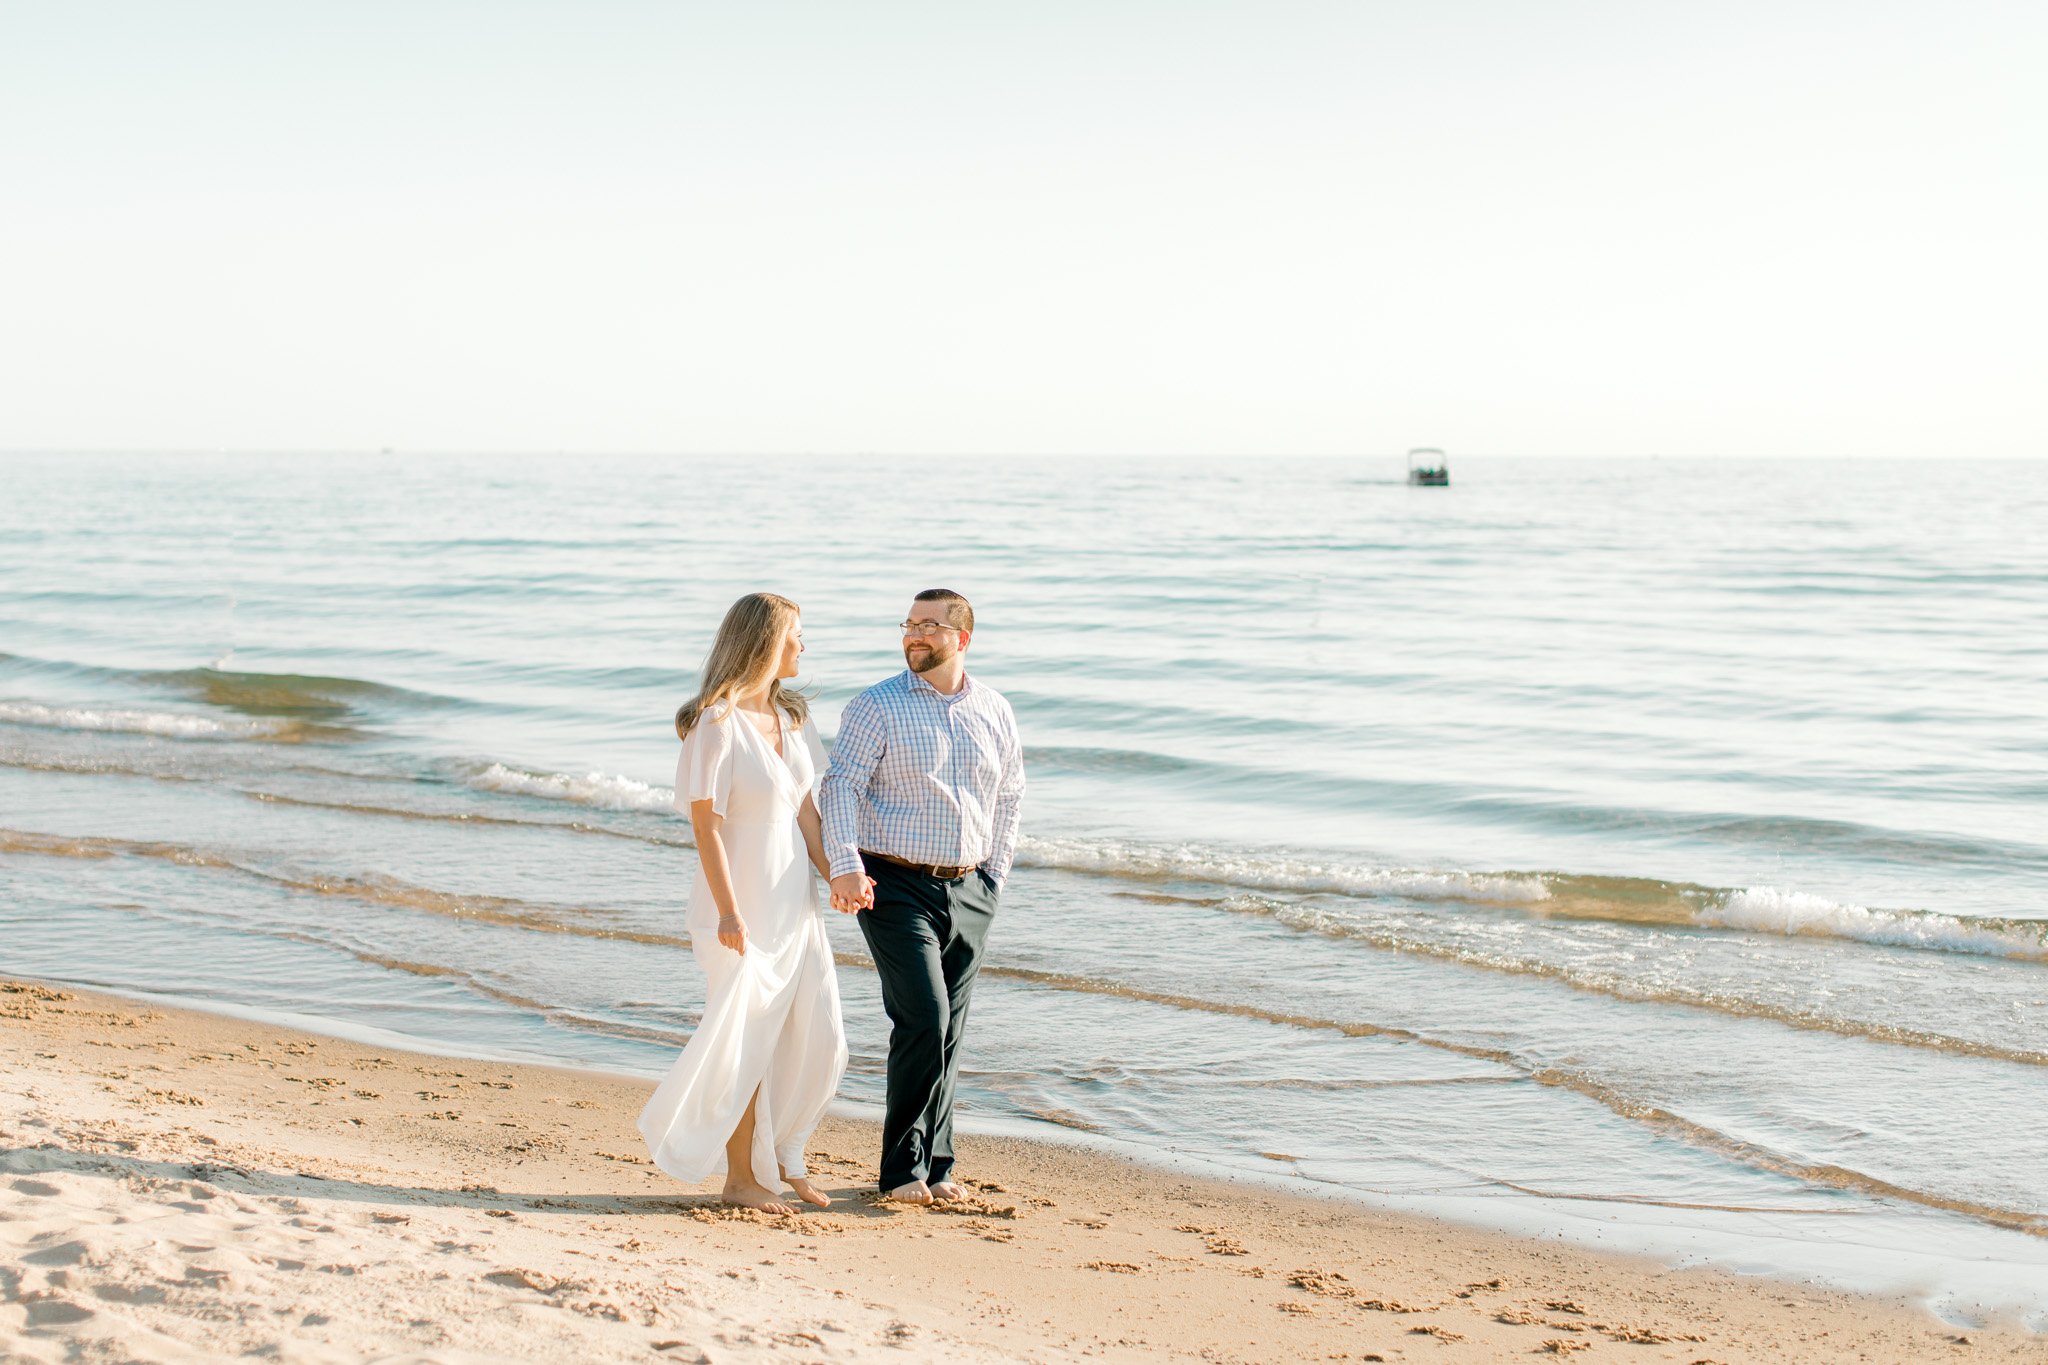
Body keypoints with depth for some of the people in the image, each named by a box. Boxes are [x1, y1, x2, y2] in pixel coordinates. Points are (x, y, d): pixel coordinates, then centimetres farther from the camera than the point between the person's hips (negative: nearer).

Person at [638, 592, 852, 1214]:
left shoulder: (791, 717, 10)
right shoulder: (717, 723, -13)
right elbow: (706, 823, -15)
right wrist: (728, 911, -19)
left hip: (795, 902, 8)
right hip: (743, 905, -8)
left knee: (819, 1037, 8)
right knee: (747, 1044, 1)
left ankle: (780, 1156, 25)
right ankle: (741, 1176, 15)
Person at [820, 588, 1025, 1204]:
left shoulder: (995, 712, 10)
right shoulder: (876, 707, -3)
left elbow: (1008, 799, 20)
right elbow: (841, 784, -12)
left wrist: (994, 877, 12)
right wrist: (845, 866, -25)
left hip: (968, 890, 5)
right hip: (896, 886, -4)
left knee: (948, 1032, 8)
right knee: (923, 1020, -14)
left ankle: (936, 1165, 19)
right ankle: (903, 1169, -3)